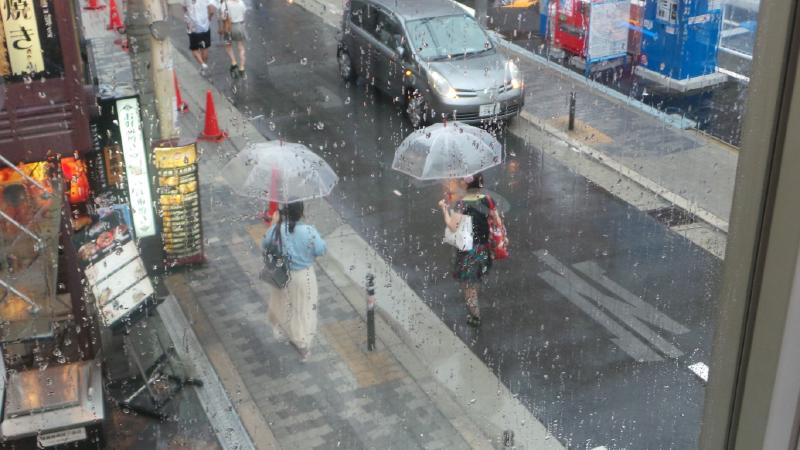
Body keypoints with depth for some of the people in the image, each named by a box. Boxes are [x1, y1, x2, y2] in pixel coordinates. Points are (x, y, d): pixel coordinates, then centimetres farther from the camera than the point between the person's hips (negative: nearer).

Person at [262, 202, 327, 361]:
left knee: (282, 306, 29)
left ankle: (282, 332, 52)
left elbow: (264, 245, -3)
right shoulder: (309, 231, -27)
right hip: (303, 276, -2)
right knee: (304, 309, 18)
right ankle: (303, 345, 29)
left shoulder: (276, 230, -22)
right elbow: (321, 250, -14)